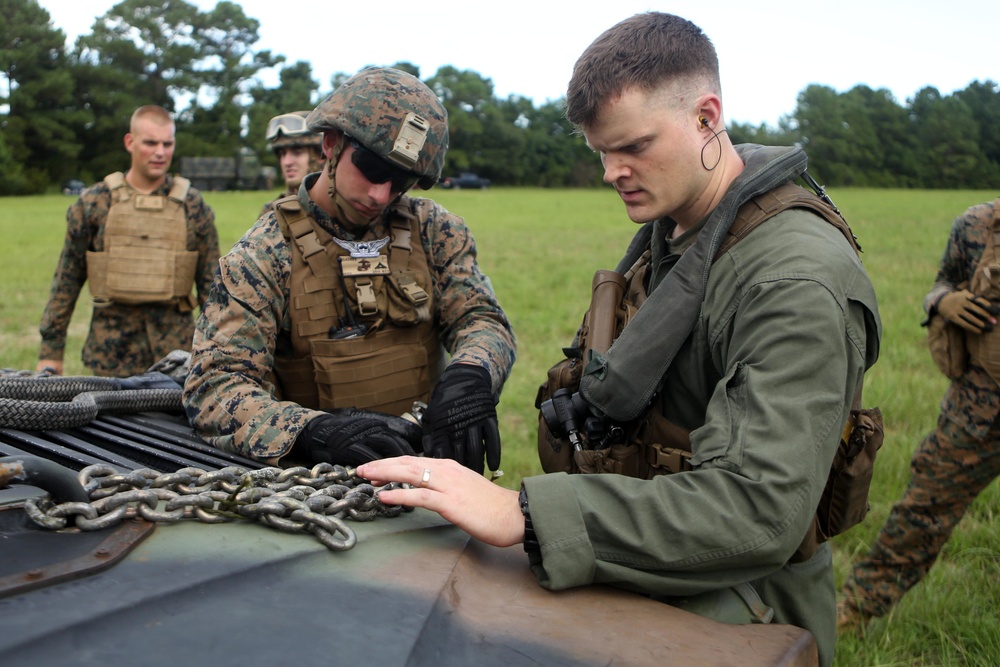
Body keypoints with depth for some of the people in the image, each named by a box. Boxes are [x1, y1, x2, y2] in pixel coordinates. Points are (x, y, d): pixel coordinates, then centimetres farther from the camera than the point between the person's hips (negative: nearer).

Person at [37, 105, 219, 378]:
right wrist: (51, 349, 4)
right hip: (111, 349, 0)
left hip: (176, 348, 0)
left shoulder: (193, 205, 4)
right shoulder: (93, 203, 3)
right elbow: (67, 280, 6)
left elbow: (210, 282, 6)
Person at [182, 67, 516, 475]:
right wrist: (313, 431, -32)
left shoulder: (432, 230, 4)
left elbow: (482, 318, -1)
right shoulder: (263, 255, -6)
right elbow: (213, 386, -13)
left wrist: (469, 376, -25)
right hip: (319, 476, -3)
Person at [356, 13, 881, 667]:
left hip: (733, 603, -7)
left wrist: (522, 514, -37)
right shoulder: (665, 234, 7)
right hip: (644, 574, 8)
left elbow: (760, 508, -33)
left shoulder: (800, 282, -23)